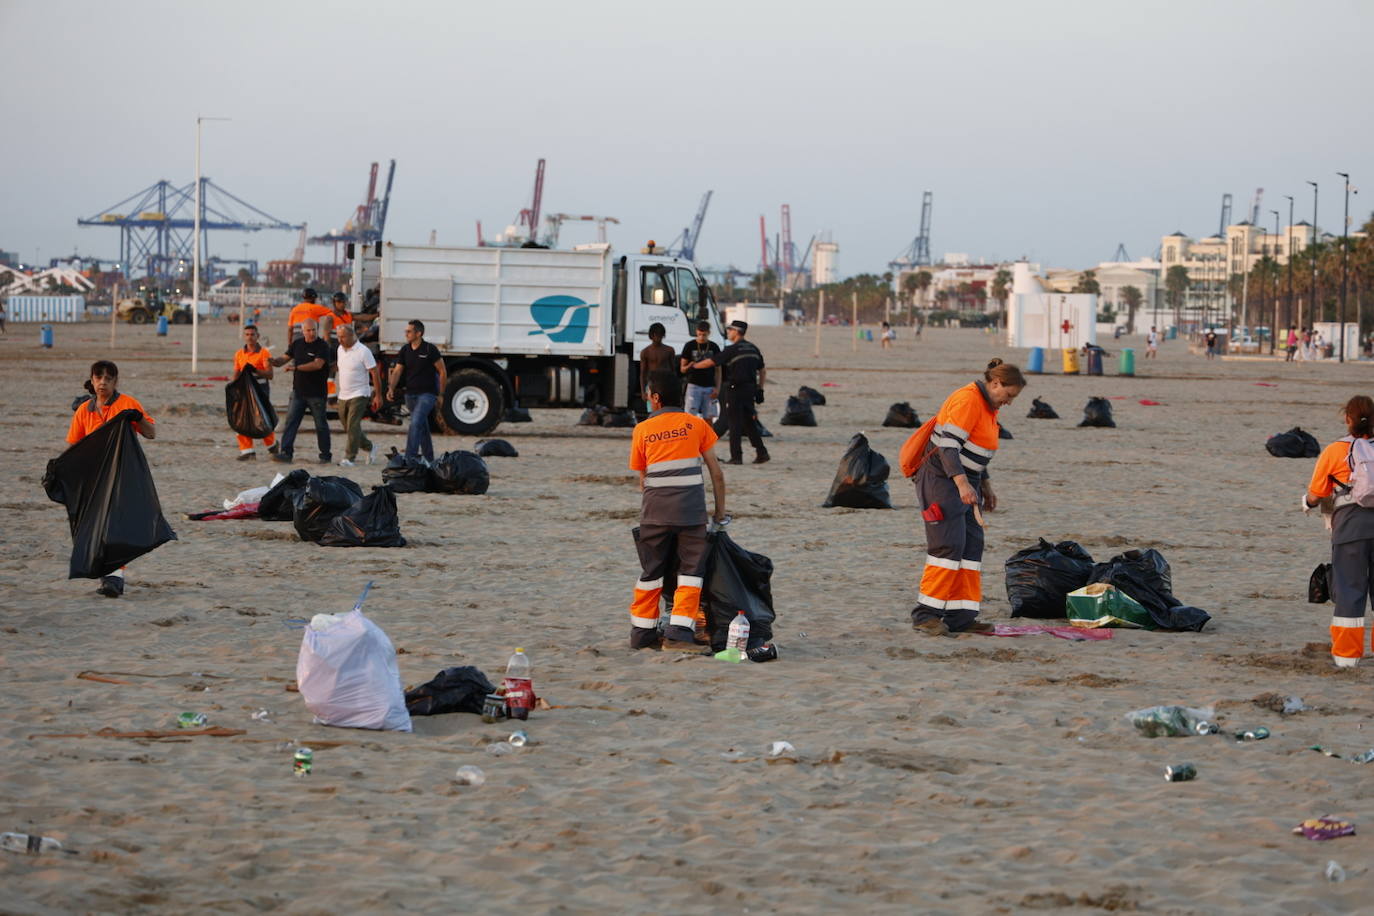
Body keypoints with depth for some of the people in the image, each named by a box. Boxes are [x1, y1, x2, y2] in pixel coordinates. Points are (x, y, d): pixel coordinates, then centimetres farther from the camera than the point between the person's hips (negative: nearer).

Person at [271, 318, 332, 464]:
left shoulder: (322, 346, -9)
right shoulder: (297, 344, 9)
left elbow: (318, 364, -22)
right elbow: (285, 358, 11)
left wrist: (296, 367, -26)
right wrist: (274, 361, -13)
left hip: (317, 393, -5)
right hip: (298, 390, 5)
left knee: (321, 424, 5)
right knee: (290, 421, -5)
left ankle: (325, 455, 16)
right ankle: (285, 452, -7)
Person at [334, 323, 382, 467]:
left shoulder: (363, 351, -13)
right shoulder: (340, 349, 8)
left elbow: (375, 373, -11)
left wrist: (378, 395, -12)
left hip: (359, 395, -8)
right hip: (343, 395, 8)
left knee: (353, 426, -14)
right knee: (347, 427, 11)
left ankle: (349, 458, -11)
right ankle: (370, 447, 29)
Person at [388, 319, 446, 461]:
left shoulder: (430, 349, -9)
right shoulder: (405, 350, 6)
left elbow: (442, 372, -4)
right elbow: (397, 371, 5)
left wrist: (441, 395, -4)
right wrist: (391, 389, -11)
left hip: (427, 394, -6)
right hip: (410, 394, 6)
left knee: (416, 423, -21)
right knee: (423, 427, 14)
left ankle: (410, 457, -26)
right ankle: (429, 459, 25)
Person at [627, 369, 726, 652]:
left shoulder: (642, 430, 6)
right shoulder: (696, 425, 3)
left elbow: (642, 478, 11)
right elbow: (716, 472, 3)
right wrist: (720, 511, 11)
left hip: (654, 512, 2)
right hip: (691, 511, -2)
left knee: (651, 572, 13)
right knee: (691, 571, 2)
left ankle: (642, 633, 20)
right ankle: (678, 634, -8)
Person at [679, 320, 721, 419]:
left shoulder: (714, 347, 9)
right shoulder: (689, 346, 3)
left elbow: (718, 370, 11)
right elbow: (682, 369, 6)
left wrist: (717, 388, -1)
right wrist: (689, 366, -18)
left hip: (709, 387, 2)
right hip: (694, 385, -2)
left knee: (709, 418, 2)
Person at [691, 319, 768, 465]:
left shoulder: (732, 350, -11)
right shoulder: (753, 349, 12)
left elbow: (710, 362, -9)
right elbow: (763, 371, 16)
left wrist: (694, 366, 5)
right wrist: (760, 390, 18)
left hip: (735, 389, -7)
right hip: (750, 389, 7)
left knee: (735, 423, -2)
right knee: (749, 423, 14)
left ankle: (736, 456, -5)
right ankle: (761, 453, 10)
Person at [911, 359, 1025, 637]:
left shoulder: (988, 406, 16)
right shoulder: (968, 400, -16)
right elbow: (948, 444, -24)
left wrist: (986, 487, 24)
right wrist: (962, 484, -30)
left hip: (966, 483, 10)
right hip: (941, 479, -10)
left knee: (972, 548, 5)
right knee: (949, 546, -14)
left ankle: (961, 617, 7)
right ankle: (925, 615, -10)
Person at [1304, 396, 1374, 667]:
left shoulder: (1335, 451, 1)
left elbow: (1314, 496, 3)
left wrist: (1307, 502, 26)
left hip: (1350, 524, -2)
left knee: (1349, 588, 3)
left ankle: (1346, 654, 4)